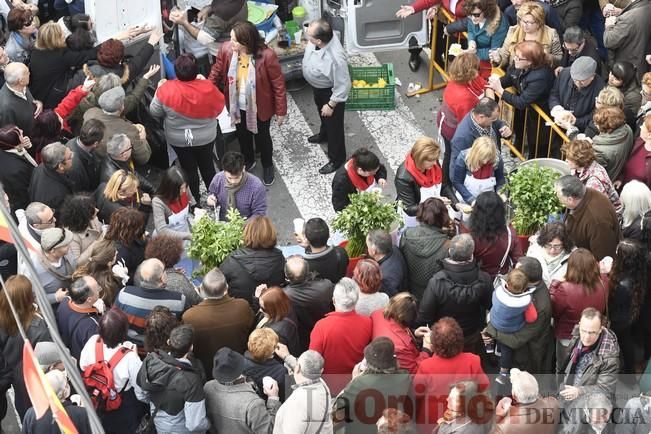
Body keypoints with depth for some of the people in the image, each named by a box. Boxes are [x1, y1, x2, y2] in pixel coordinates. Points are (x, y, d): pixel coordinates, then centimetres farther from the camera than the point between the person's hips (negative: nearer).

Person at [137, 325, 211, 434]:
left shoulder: (151, 360, -23)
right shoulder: (191, 380, -40)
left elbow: (142, 389, -2)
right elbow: (195, 424, -32)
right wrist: (208, 424, -11)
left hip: (158, 425, 5)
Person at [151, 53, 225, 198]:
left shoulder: (166, 89, -27)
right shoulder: (207, 88, -26)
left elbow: (155, 112, -11)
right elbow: (219, 107, -6)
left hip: (179, 140, -1)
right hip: (206, 138, 1)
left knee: (189, 169, 20)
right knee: (207, 166, 23)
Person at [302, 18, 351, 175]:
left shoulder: (335, 59, -46)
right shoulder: (322, 36, -26)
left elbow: (342, 86, -32)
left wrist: (331, 105, -18)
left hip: (329, 91, -7)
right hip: (317, 86, 7)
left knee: (334, 124, 18)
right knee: (322, 113, 35)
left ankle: (337, 159, 42)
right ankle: (324, 134, 67)